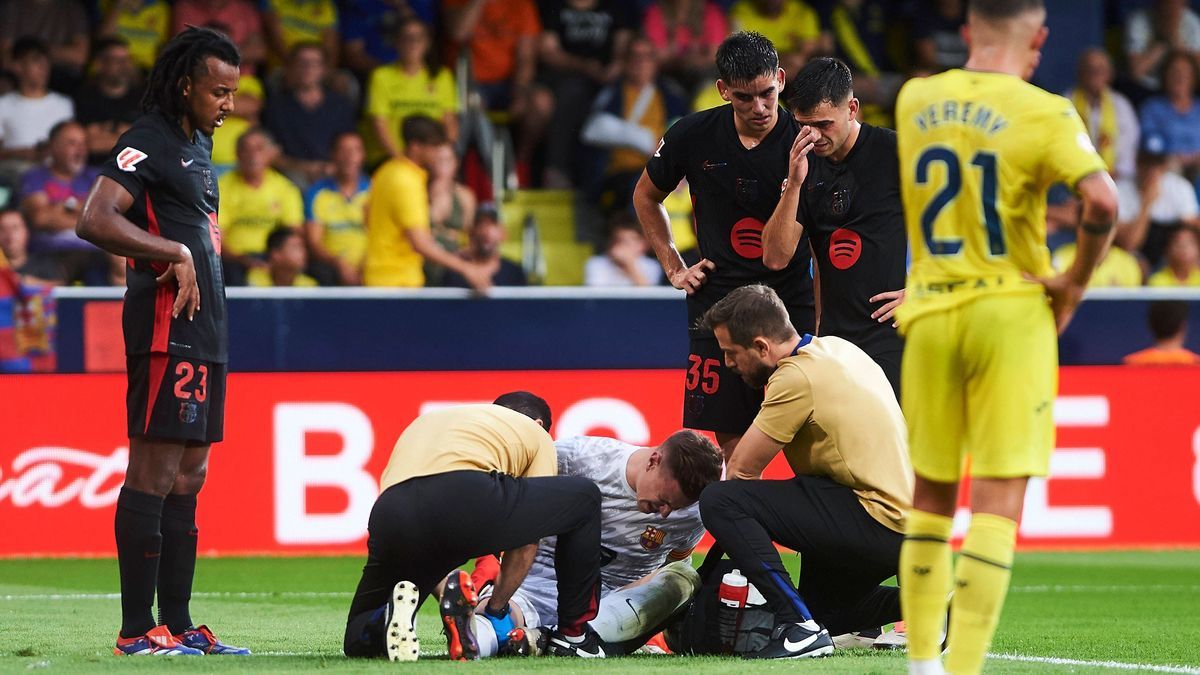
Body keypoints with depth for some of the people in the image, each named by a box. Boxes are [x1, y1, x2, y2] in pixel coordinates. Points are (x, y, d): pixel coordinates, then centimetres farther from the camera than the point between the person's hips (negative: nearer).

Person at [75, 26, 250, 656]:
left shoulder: (197, 145, 20)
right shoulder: (148, 142, -10)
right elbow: (95, 221, -21)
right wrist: (176, 254, -17)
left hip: (204, 330, 10)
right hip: (166, 328, -10)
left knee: (188, 476, 11)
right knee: (153, 474, -9)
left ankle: (178, 624, 15)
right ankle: (137, 629, -9)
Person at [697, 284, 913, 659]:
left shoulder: (797, 377, -14)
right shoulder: (838, 348, 14)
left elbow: (742, 470, -8)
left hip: (877, 523, -10)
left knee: (719, 502, -17)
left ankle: (801, 627, -20)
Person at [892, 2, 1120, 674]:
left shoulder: (915, 100, 5)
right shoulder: (1044, 114, -9)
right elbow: (1102, 200, -23)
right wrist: (1076, 284, -9)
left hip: (929, 314, 4)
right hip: (1011, 313, -4)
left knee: (931, 498, 15)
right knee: (998, 503, -4)